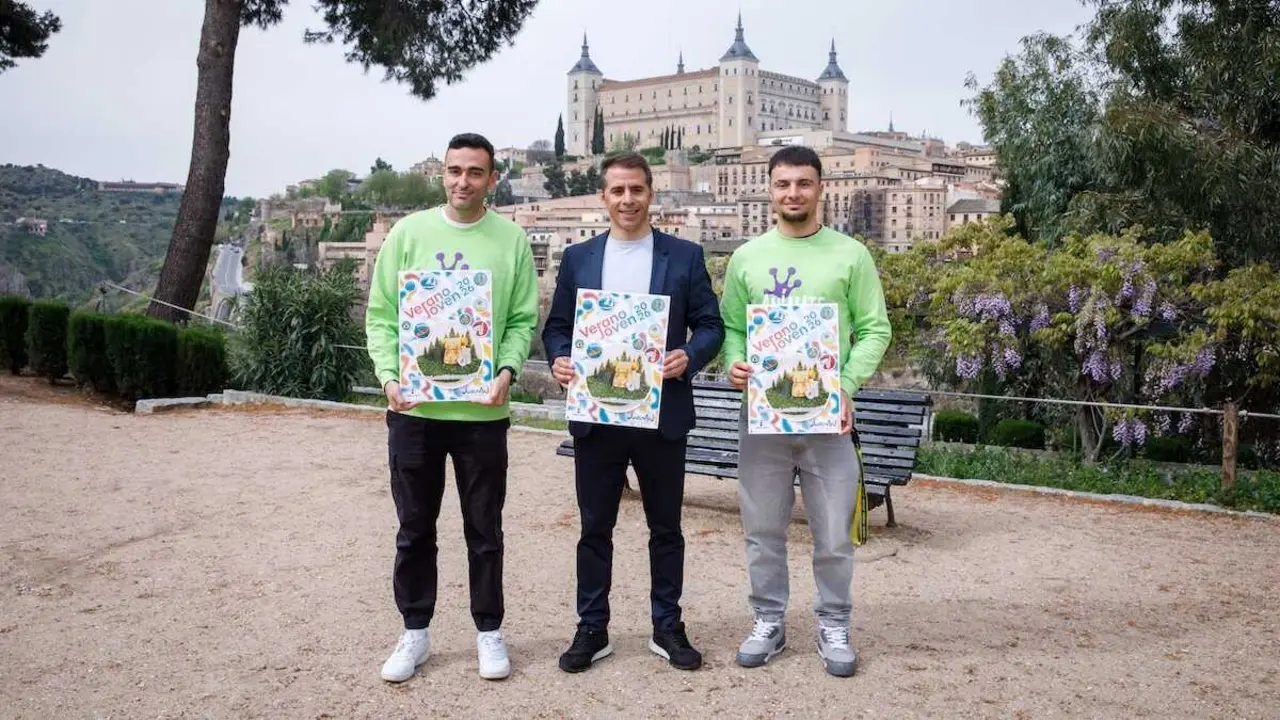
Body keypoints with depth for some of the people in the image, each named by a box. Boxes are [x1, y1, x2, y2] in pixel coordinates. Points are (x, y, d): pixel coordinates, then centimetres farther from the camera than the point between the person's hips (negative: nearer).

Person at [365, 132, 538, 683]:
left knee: (484, 529, 10)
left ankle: (489, 631, 24)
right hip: (413, 409, 1)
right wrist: (389, 375, -11)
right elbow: (381, 316, 3)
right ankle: (415, 632, 26)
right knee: (414, 528, 11)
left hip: (482, 410, -1)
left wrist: (506, 370, -16)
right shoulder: (407, 233, 3)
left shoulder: (512, 241, 1)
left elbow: (523, 319, 1)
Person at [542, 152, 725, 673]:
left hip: (662, 412, -1)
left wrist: (689, 357, -17)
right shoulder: (577, 258, 8)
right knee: (595, 527, 8)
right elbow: (557, 326, 9)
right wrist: (559, 360, -11)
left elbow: (710, 325, 2)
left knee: (665, 526, 10)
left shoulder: (685, 255, 3)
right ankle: (592, 629, 21)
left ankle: (667, 627, 24)